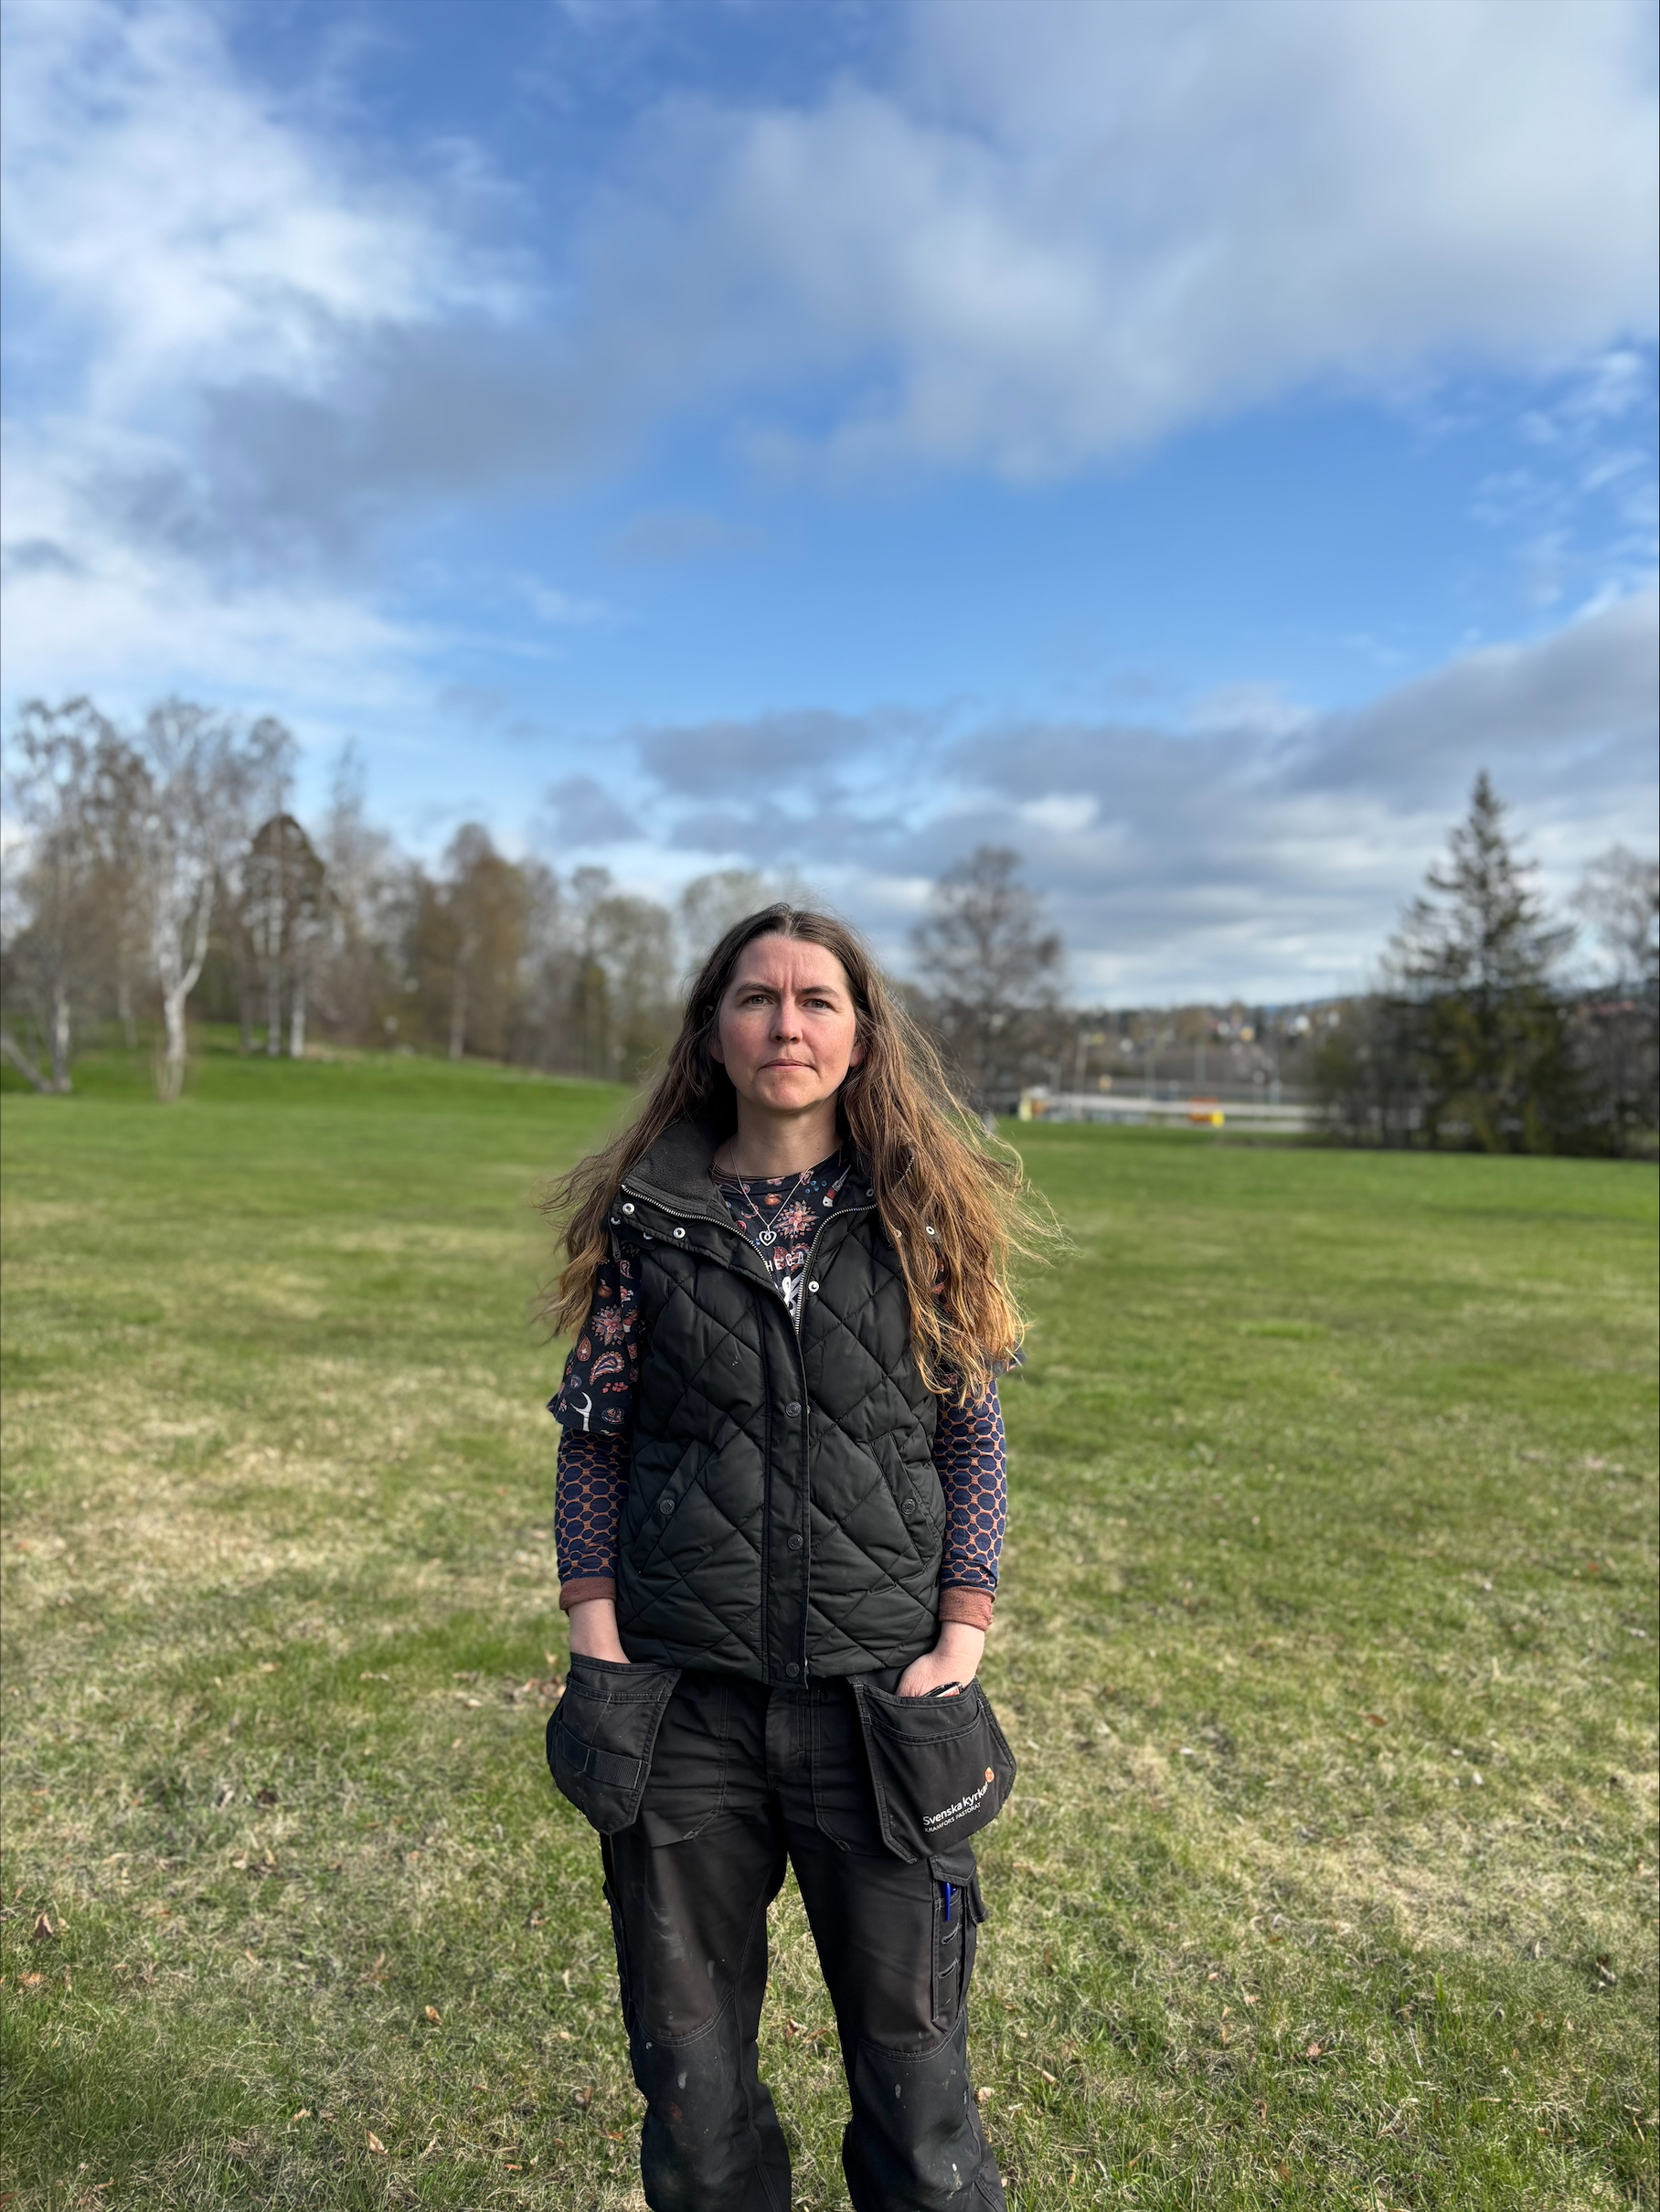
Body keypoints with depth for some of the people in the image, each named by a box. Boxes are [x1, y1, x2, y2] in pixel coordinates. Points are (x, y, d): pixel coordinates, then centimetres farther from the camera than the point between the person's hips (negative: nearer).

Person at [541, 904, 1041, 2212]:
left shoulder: (926, 1217, -2)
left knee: (912, 2055, 13)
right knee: (689, 2065, 17)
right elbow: (592, 1440, 3)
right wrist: (599, 1646, -3)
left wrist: (962, 1636, -4)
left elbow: (974, 1441, 2)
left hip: (881, 1698, 0)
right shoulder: (645, 1218, -1)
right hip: (681, 1706, 1)